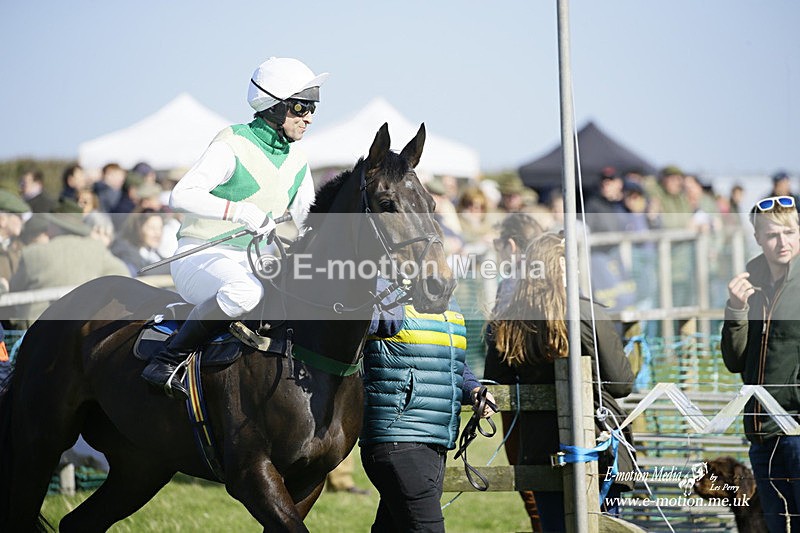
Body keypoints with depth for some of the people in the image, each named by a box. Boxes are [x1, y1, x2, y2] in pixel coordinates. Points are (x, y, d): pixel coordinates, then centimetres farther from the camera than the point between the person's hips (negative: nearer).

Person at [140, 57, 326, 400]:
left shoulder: (296, 164, 12)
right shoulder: (233, 146, -11)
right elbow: (181, 195, -22)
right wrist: (239, 210, -34)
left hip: (256, 262, 7)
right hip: (201, 256, -7)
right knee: (244, 291, -40)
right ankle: (167, 361, -28)